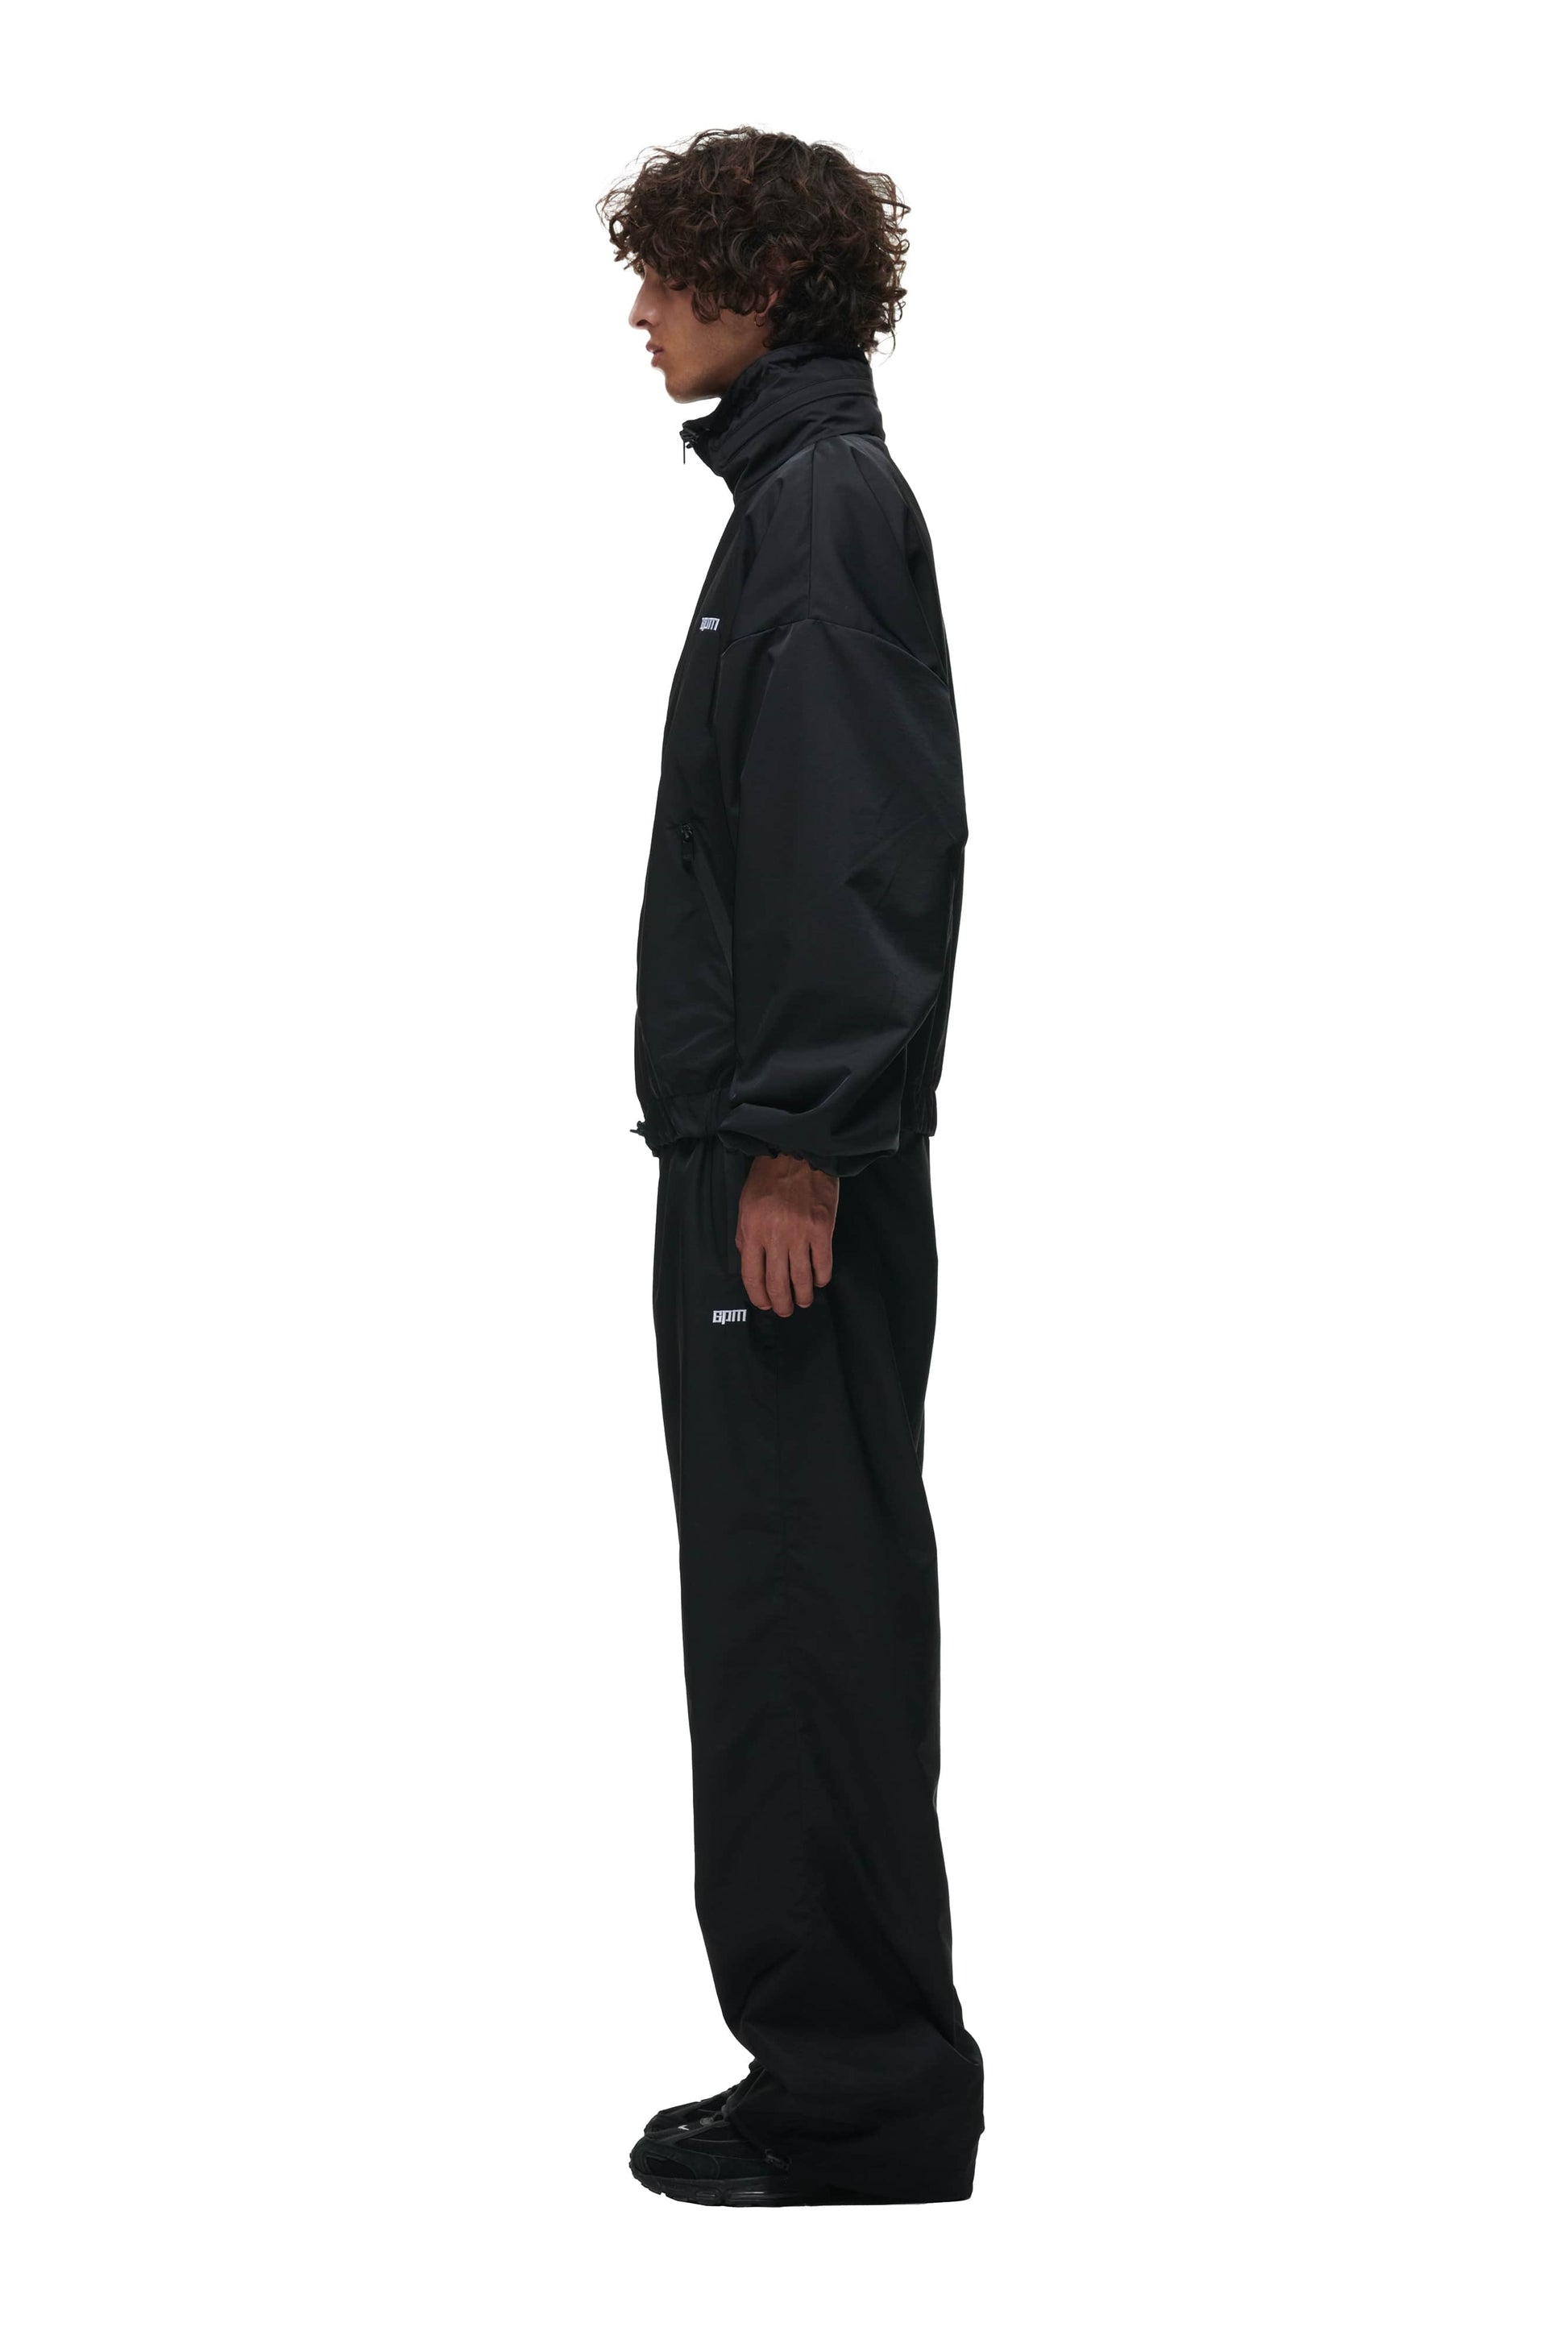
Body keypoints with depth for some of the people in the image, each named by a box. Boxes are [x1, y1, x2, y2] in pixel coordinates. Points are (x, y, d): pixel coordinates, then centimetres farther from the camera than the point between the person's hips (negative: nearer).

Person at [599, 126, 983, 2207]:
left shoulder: (825, 502, -11)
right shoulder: (806, 489, 18)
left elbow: (847, 846, -20)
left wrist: (797, 1148, -21)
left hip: (791, 1165, -10)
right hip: (770, 1143, 10)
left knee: (800, 1615, -6)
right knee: (808, 1604, 13)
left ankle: (856, 2093, 1)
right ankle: (855, 2067, 22)